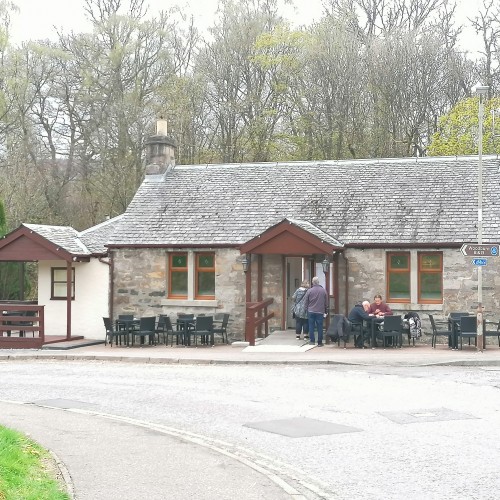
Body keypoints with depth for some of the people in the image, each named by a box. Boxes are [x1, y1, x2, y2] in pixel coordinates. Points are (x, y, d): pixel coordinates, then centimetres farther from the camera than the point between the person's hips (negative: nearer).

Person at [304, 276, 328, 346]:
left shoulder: (309, 291, -4)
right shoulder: (323, 291, 0)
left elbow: (306, 302, 0)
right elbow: (326, 302, 7)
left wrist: (307, 309, 12)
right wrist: (326, 311, 14)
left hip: (311, 312, 0)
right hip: (320, 312, 0)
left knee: (311, 326, 7)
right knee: (320, 327, 4)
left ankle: (312, 341, 6)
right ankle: (320, 342, 5)